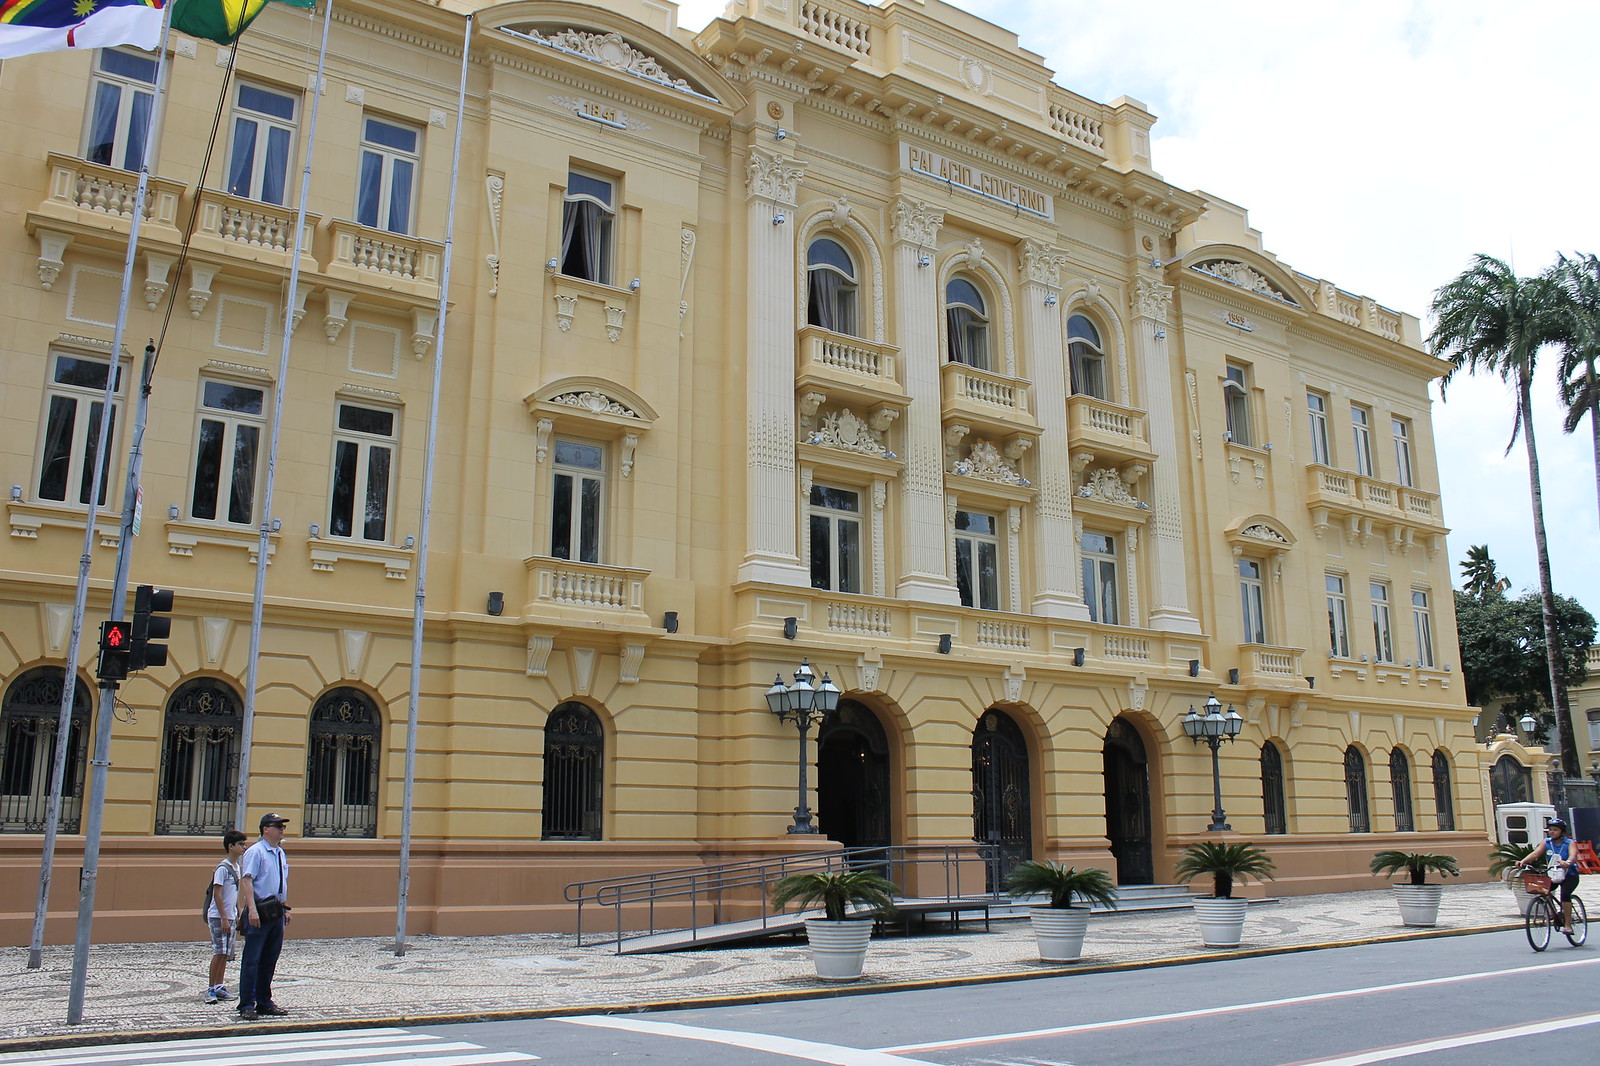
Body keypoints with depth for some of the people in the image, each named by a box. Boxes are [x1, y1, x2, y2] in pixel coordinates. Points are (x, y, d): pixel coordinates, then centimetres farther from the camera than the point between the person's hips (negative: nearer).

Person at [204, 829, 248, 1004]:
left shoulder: (236, 867, 13)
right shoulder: (223, 868, -14)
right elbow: (217, 893, -17)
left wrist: (238, 915, 20)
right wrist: (224, 918, -20)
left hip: (230, 917, 8)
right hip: (219, 917, -8)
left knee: (226, 954, 9)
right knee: (219, 952, -9)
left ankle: (219, 987, 16)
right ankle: (211, 989, -2)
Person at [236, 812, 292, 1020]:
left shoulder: (281, 853, 15)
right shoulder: (255, 852, -10)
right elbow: (246, 880, -18)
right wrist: (251, 909, -26)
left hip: (277, 912, 8)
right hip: (259, 912, -8)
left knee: (270, 960, 13)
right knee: (252, 959, -4)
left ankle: (264, 1002, 21)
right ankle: (247, 1005, 1)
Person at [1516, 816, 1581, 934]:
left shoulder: (1569, 843, -7)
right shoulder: (1546, 842, 1)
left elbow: (1572, 855, -28)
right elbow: (1535, 853, -14)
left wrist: (1567, 863, -51)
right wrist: (1523, 861, -33)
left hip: (1569, 875, -3)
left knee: (1565, 893, -27)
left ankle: (1568, 924, -18)